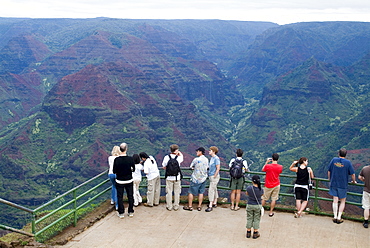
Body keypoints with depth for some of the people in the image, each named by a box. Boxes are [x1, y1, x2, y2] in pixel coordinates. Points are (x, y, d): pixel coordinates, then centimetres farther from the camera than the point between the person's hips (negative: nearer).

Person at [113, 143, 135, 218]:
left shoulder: (116, 160, -16)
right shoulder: (130, 159, -13)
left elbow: (114, 171, -10)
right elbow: (133, 169, -3)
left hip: (119, 181, -1)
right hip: (129, 180, 1)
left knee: (120, 197, 10)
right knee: (130, 196, 14)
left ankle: (121, 213, 15)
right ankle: (131, 212, 23)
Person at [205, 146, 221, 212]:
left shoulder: (216, 158, -17)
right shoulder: (212, 158, 10)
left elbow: (218, 168, -19)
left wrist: (214, 176, -17)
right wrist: (209, 175, 16)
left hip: (214, 176, -10)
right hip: (211, 176, 10)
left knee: (211, 190, -10)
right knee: (214, 189, 16)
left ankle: (210, 206, -8)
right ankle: (214, 203, 26)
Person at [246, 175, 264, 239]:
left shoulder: (249, 188, -17)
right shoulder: (261, 190, -16)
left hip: (249, 205, 0)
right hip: (257, 206, 0)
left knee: (249, 219, 14)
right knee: (256, 219, 12)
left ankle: (248, 232, 24)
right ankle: (255, 233, 20)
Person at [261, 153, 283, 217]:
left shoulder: (268, 166, -18)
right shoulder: (280, 167, -11)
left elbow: (263, 169, 2)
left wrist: (266, 162, 8)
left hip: (268, 186, -1)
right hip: (276, 185, 2)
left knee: (264, 198, 14)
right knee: (274, 199, 11)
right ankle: (271, 212, 16)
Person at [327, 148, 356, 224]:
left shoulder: (334, 160, -2)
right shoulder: (348, 162, -9)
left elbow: (329, 171, 6)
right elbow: (352, 174, -5)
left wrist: (329, 179, 21)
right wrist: (354, 181, 13)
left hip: (333, 183, 2)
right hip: (343, 185, -2)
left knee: (335, 201, 9)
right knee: (342, 201, 11)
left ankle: (335, 217, 9)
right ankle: (339, 218, 8)